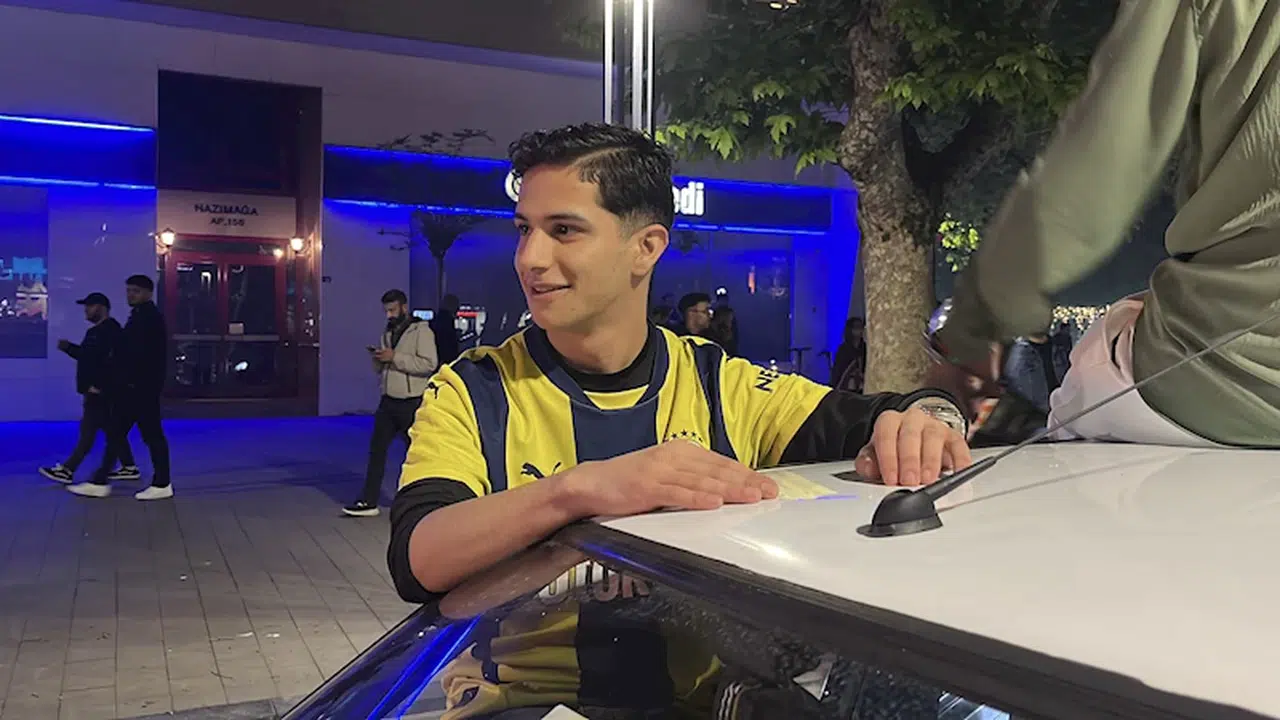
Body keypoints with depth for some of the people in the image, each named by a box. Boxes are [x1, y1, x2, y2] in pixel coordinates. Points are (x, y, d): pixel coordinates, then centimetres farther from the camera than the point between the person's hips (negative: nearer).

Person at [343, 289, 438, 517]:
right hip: (388, 401, 7)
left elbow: (429, 364, -22)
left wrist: (395, 357, -21)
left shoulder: (421, 330, -9)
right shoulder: (387, 333, 14)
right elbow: (379, 369, 19)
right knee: (376, 449, 4)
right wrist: (377, 358, -4)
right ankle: (369, 501, 9)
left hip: (413, 404, -7)